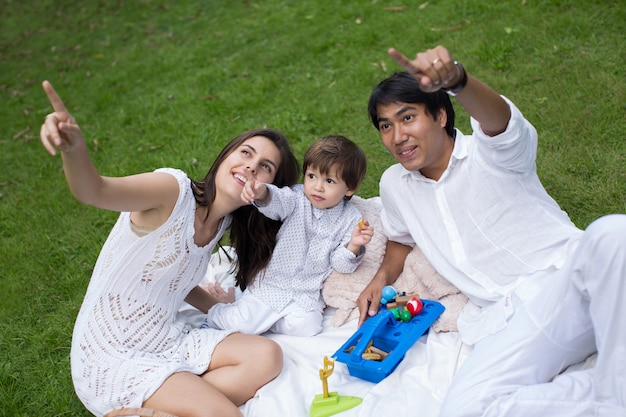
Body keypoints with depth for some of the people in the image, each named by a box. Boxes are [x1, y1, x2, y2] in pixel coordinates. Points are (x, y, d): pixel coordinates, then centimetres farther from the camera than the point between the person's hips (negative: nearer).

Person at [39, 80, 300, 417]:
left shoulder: (223, 223, 6)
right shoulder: (175, 190, -17)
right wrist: (73, 147, -57)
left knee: (267, 357, -10)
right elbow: (94, 191, -36)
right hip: (110, 359, -8)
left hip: (167, 342, 8)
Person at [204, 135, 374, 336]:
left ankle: (263, 318, 4)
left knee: (304, 327, -23)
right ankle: (214, 314, 19)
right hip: (272, 281, -1)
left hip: (308, 293, 2)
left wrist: (354, 246, -23)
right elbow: (278, 201, -29)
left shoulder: (352, 219, -4)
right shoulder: (298, 197, -6)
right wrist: (262, 193, -51)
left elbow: (341, 265, -3)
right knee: (244, 323, -14)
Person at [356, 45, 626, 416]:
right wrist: (381, 278, 13)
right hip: (508, 318, 4)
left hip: (567, 277, -4)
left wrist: (454, 79, -49)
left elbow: (496, 118, -27)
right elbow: (402, 238, 34)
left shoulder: (489, 153, -2)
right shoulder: (394, 184, 15)